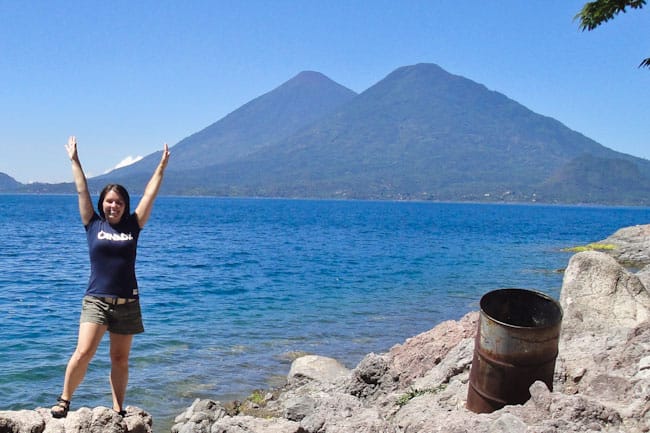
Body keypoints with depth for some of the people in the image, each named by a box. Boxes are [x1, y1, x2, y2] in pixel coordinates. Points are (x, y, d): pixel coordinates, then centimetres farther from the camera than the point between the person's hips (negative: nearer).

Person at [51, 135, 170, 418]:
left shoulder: (132, 226, 5)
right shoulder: (93, 224, 3)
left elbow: (150, 194, 6)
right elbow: (82, 191, 5)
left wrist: (162, 166, 7)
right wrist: (74, 161, 7)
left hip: (127, 302, 2)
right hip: (96, 300, -2)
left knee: (120, 360, 8)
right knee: (83, 352, -14)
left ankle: (118, 410, 18)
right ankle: (64, 400, 5)